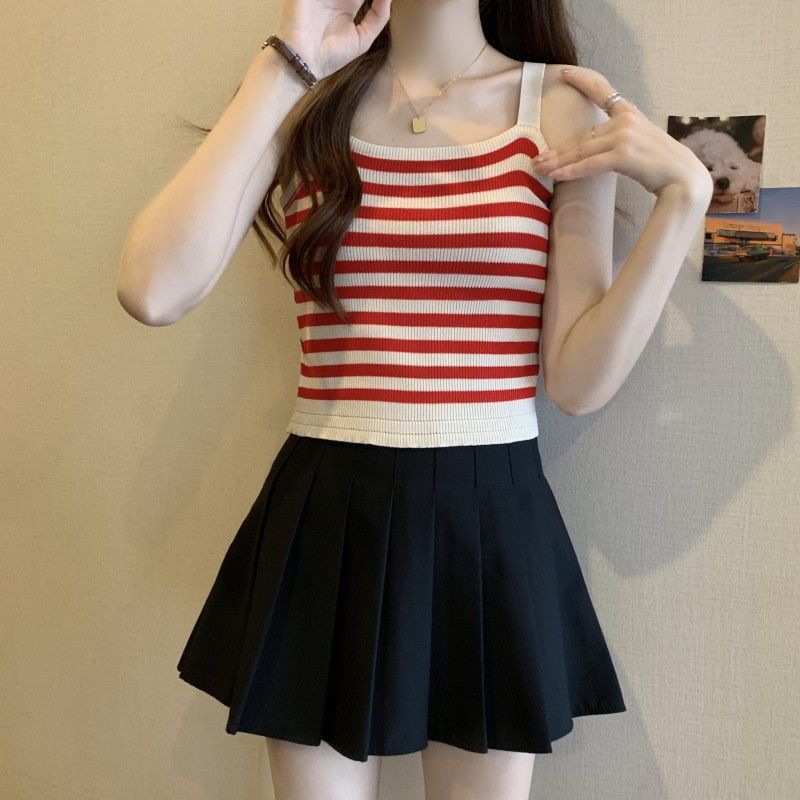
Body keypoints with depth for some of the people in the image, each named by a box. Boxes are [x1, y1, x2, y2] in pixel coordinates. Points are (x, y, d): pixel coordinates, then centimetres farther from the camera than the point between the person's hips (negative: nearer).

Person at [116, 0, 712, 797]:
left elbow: (578, 382, -4)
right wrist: (284, 67, -12)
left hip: (493, 521, 0)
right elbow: (154, 290, -15)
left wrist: (683, 192, -11)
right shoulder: (306, 103, 3)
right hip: (324, 518, 1)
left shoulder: (563, 107, 1)